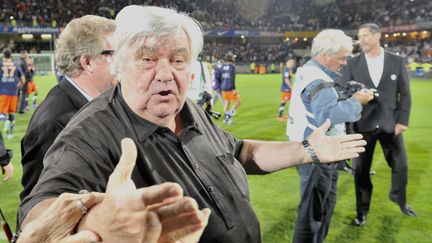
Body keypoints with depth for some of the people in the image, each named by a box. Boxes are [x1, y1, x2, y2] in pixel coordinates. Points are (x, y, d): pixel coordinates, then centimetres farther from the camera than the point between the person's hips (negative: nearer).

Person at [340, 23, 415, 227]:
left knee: (401, 165, 11)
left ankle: (398, 197, 41)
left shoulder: (396, 61, 1)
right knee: (361, 169, 5)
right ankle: (362, 210, 23)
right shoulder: (353, 64, -1)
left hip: (390, 123, 1)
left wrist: (402, 120, -6)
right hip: (363, 124, -1)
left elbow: (404, 94, 2)